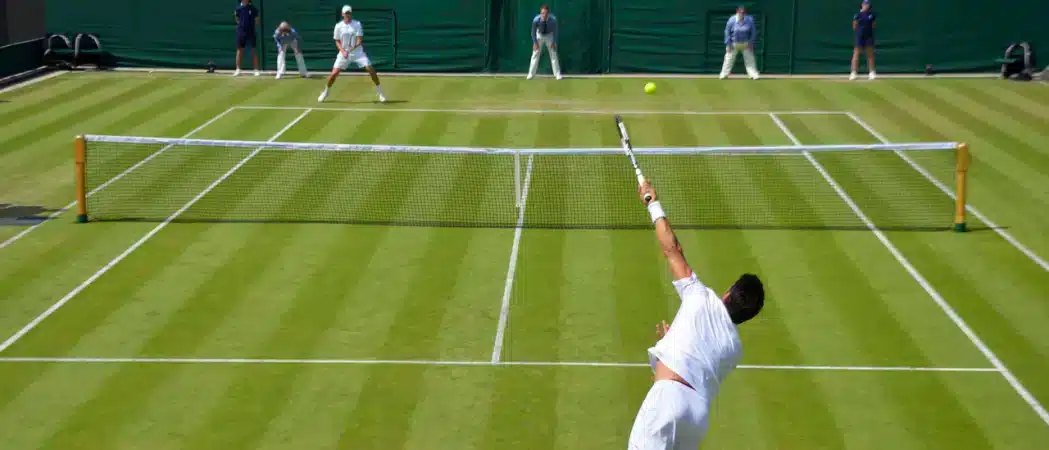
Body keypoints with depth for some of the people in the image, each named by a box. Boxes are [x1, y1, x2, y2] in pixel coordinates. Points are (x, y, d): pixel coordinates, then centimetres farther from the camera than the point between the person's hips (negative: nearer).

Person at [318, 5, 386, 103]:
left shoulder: (357, 24, -7)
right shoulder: (338, 26, -4)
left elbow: (359, 41, -12)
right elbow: (337, 42, 2)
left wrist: (350, 50, -25)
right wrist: (343, 51, -16)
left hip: (358, 52, -1)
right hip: (344, 53, 1)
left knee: (370, 70, -12)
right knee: (334, 74, -7)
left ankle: (380, 93, 3)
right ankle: (325, 92, 18)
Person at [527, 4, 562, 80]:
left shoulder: (553, 19, -33)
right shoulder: (536, 20, -33)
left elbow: (555, 31, -16)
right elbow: (533, 32, -16)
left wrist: (554, 42, -16)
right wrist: (535, 42, -15)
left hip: (549, 36, 0)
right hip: (539, 35, 0)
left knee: (553, 54, -1)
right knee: (535, 54, -1)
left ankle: (557, 74, 6)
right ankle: (531, 74, 6)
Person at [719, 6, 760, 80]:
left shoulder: (750, 20, -11)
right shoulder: (732, 20, -15)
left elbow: (753, 32, -1)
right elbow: (727, 32, -7)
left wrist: (751, 43, -7)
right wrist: (728, 44, -11)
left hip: (746, 44, 1)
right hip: (734, 43, -1)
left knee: (749, 59, 0)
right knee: (729, 59, 0)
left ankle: (753, 74, 4)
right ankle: (724, 75, 8)